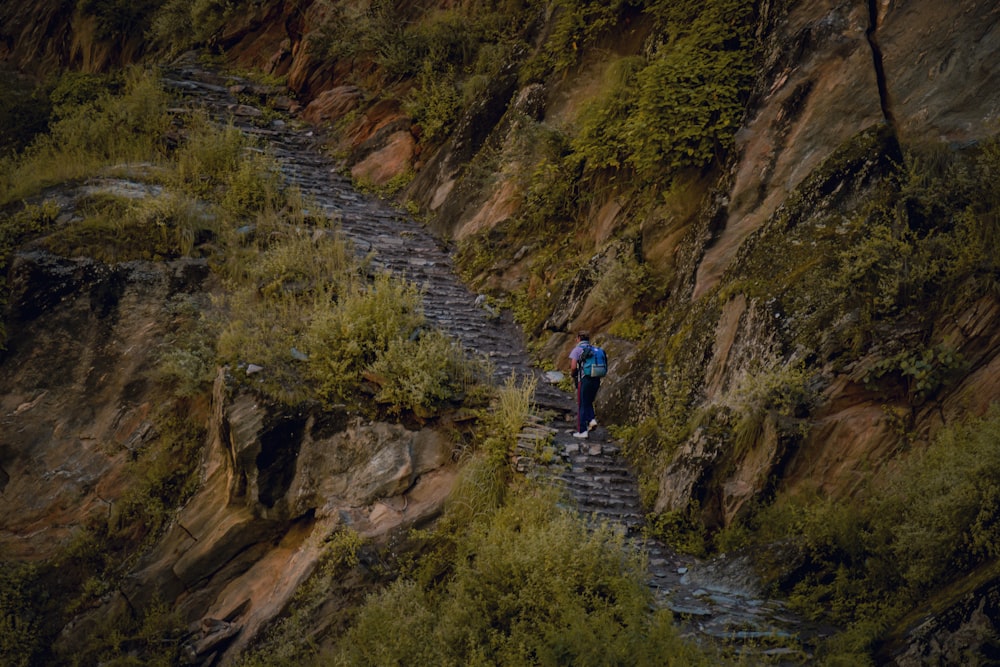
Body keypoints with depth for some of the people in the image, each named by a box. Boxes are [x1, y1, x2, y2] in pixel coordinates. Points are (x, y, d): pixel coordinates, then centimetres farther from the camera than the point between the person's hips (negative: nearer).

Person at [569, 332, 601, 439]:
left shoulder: (577, 350, -3)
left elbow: (573, 367, -14)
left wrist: (573, 374, 6)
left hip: (584, 381, -5)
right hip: (596, 381, 5)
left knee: (582, 406, 4)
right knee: (588, 403, 23)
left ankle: (582, 431, 5)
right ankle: (592, 419, -1)